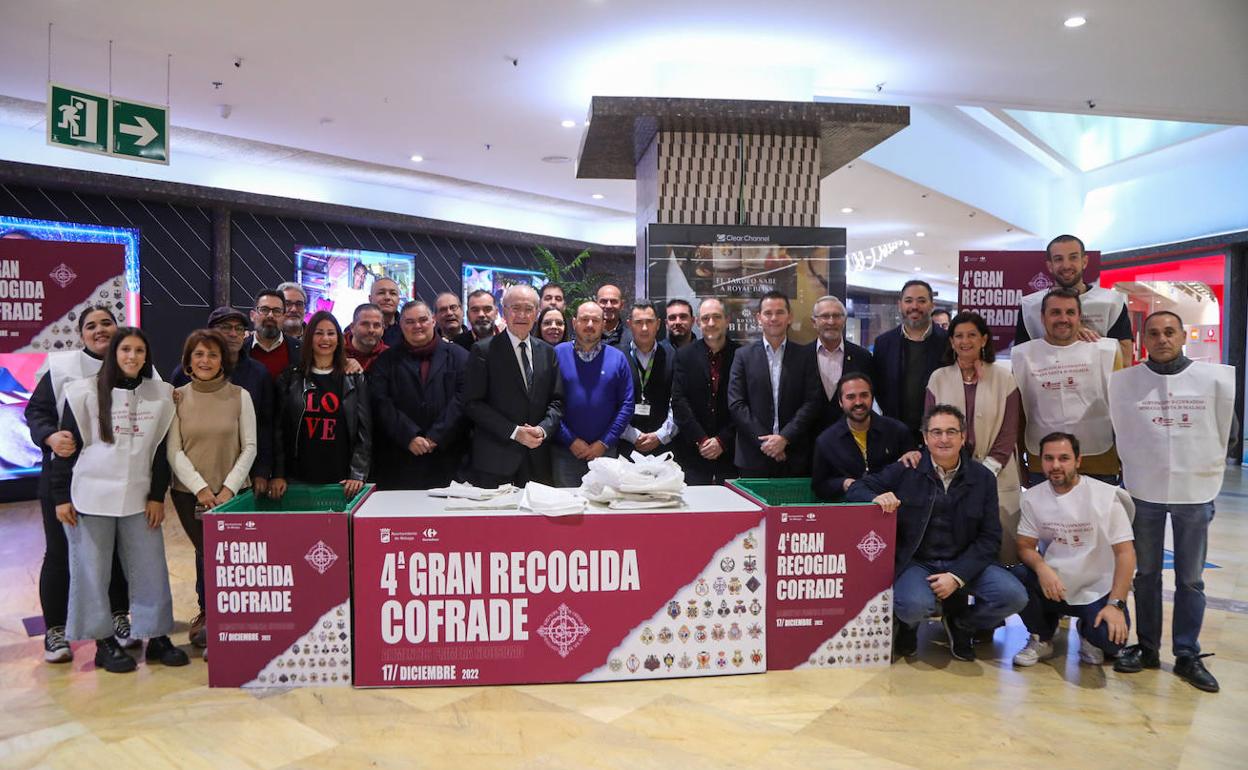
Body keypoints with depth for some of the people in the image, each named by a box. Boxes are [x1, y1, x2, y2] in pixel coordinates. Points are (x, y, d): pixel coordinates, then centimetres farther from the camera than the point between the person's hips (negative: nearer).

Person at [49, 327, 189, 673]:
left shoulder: (160, 395, 3)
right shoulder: (85, 392, -3)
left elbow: (161, 449, 7)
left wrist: (158, 496, 4)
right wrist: (61, 496, -3)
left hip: (139, 499, 2)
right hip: (91, 497, -2)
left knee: (151, 570, 5)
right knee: (92, 571, 5)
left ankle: (157, 638, 16)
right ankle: (104, 642, 17)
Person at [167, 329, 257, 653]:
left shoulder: (239, 396, 0)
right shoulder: (177, 398, 2)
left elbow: (249, 448, 0)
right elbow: (173, 451, -1)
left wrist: (227, 489, -9)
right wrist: (200, 488, -10)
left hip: (231, 493, 0)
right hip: (189, 493, 0)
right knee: (208, 553, -1)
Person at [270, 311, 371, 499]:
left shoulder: (355, 380, 6)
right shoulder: (290, 379, 8)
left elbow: (364, 432, 2)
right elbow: (279, 429, 6)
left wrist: (358, 475, -8)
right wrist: (278, 474, -1)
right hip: (299, 479, 1)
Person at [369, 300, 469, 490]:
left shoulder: (458, 356, 8)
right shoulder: (386, 360, 11)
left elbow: (461, 400, -1)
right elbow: (381, 403, 0)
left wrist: (436, 437, -10)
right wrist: (409, 438, -11)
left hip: (446, 456, 0)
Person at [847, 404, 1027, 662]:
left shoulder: (982, 478, 4)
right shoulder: (906, 471, -2)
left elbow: (990, 537, 1)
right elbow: (856, 489, -1)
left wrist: (957, 576, -13)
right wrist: (877, 498, -26)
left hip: (964, 563, 3)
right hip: (915, 562, -3)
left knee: (1014, 595, -20)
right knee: (915, 604, -33)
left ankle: (961, 624, 13)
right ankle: (907, 625, 9)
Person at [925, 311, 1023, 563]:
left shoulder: (1004, 379, 3)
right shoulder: (938, 378, 7)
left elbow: (1009, 433, 1)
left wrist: (985, 472, -8)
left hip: (996, 477, -1)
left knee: (999, 547, -2)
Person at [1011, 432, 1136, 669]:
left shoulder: (1105, 495, -11)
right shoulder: (1033, 497, -2)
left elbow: (1125, 552, -12)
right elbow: (1025, 546, -2)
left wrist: (1116, 604, -19)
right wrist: (1041, 567, -25)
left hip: (1098, 591, -2)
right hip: (1055, 587, 3)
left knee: (1110, 639, -29)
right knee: (1017, 577, -28)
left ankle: (1088, 633, 12)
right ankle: (1041, 639, 2)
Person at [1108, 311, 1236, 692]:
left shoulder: (1216, 378, -4)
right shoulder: (1123, 381, -3)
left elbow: (1228, 432, 6)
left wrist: (1207, 468, 9)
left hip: (1196, 492, 0)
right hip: (1144, 492, 0)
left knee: (1191, 578, 7)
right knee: (1147, 574, 10)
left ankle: (1188, 655, 17)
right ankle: (1147, 647, 21)